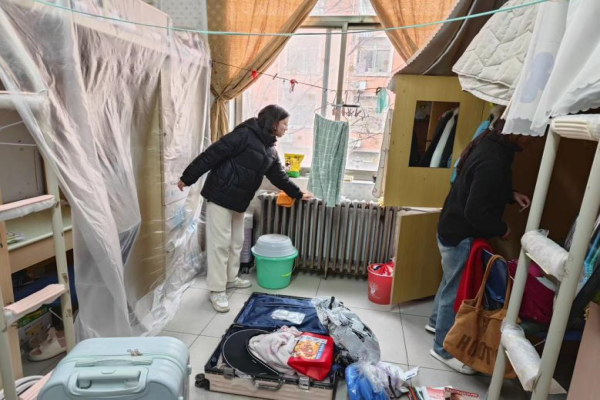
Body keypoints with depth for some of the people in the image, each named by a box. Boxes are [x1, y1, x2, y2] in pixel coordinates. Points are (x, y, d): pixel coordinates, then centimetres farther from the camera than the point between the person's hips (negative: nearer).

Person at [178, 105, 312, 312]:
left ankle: (231, 278, 35)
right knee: (220, 243, -2)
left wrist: (298, 194, 23)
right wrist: (188, 177, -17)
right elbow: (212, 154, -18)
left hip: (238, 201, 9)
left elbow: (279, 176, 20)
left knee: (237, 242, 17)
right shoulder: (245, 135, -17)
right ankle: (217, 290, 9)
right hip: (220, 196, -8)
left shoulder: (270, 149, 10)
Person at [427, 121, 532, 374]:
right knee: (457, 290, 4)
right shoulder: (492, 161, -29)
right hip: (461, 235, -10)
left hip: (454, 228, 10)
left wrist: (511, 194, 6)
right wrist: (501, 229, -12)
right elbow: (476, 212, -28)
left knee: (451, 282, 26)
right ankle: (444, 349, 22)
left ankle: (436, 322, 47)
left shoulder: (490, 144, 4)